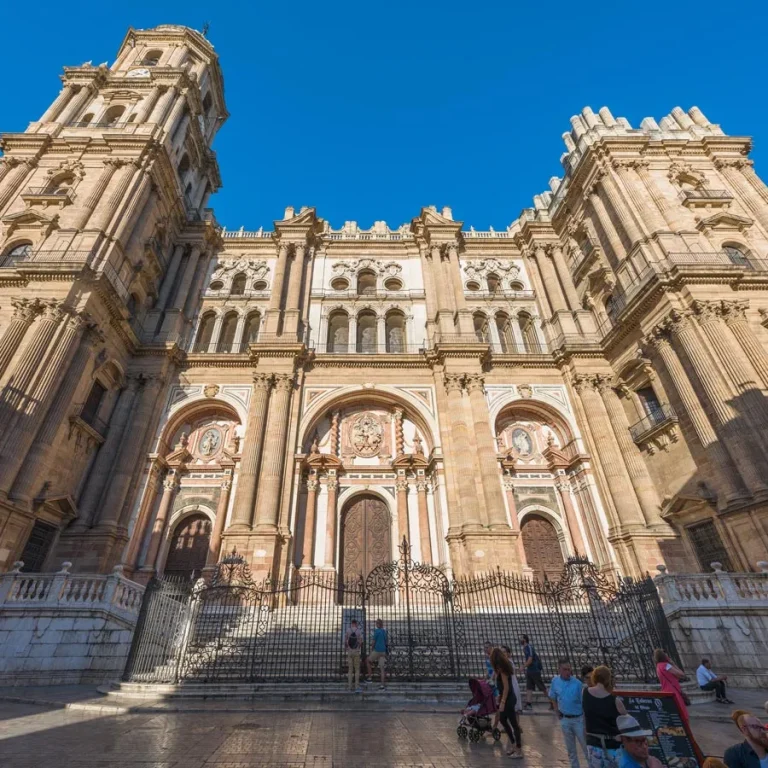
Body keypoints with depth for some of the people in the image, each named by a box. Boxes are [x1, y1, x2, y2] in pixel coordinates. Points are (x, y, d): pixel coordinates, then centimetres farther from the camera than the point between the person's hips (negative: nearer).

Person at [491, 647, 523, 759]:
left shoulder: (501, 668, -22)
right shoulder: (504, 667, 5)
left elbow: (506, 687, -23)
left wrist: (502, 702, -20)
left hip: (508, 699, -10)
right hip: (507, 698, 10)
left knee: (513, 724, 3)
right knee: (503, 720, 21)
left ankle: (519, 750, 15)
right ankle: (513, 743, 33)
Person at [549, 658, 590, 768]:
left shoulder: (577, 683, -20)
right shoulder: (555, 681, -10)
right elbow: (553, 698, 6)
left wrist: (586, 720, -9)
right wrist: (557, 712, -1)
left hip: (578, 719, -3)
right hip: (564, 719, 3)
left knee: (585, 745, 7)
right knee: (570, 747, 18)